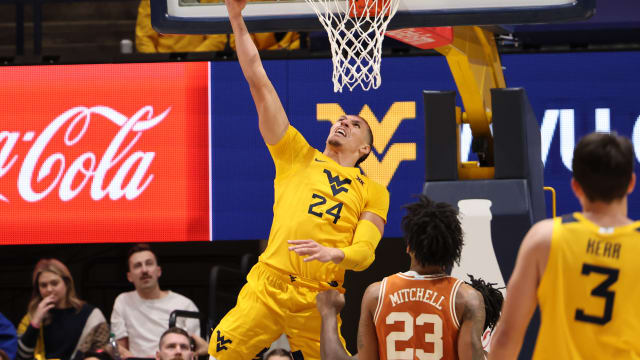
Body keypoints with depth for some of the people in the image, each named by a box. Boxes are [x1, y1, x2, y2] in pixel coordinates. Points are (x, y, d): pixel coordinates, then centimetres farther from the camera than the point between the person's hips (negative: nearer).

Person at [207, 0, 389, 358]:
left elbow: (365, 252, 3)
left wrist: (333, 253, -19)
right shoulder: (299, 157, 17)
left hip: (318, 301, 0)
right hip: (268, 286, 0)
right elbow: (258, 81, 14)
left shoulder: (373, 192, 16)